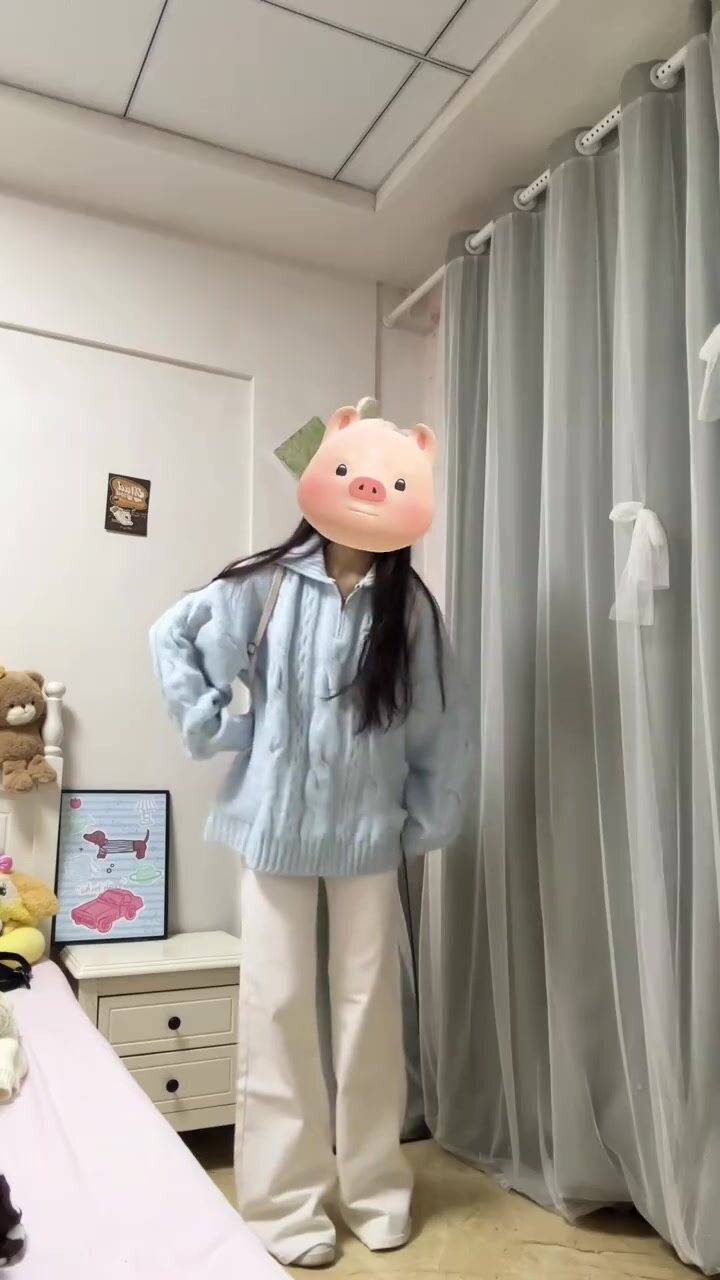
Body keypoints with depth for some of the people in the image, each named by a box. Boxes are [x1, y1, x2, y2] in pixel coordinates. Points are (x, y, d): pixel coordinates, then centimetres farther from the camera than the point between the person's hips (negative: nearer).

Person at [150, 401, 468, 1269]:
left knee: (370, 1004, 11)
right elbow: (172, 637, 3)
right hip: (276, 825, -1)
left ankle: (374, 1188, 30)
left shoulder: (409, 606, -3)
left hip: (368, 832, 1)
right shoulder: (267, 586, -6)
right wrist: (216, 729, -4)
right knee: (277, 1007, 5)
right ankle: (286, 1201, 22)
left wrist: (425, 823, 3)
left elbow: (439, 729, 3)